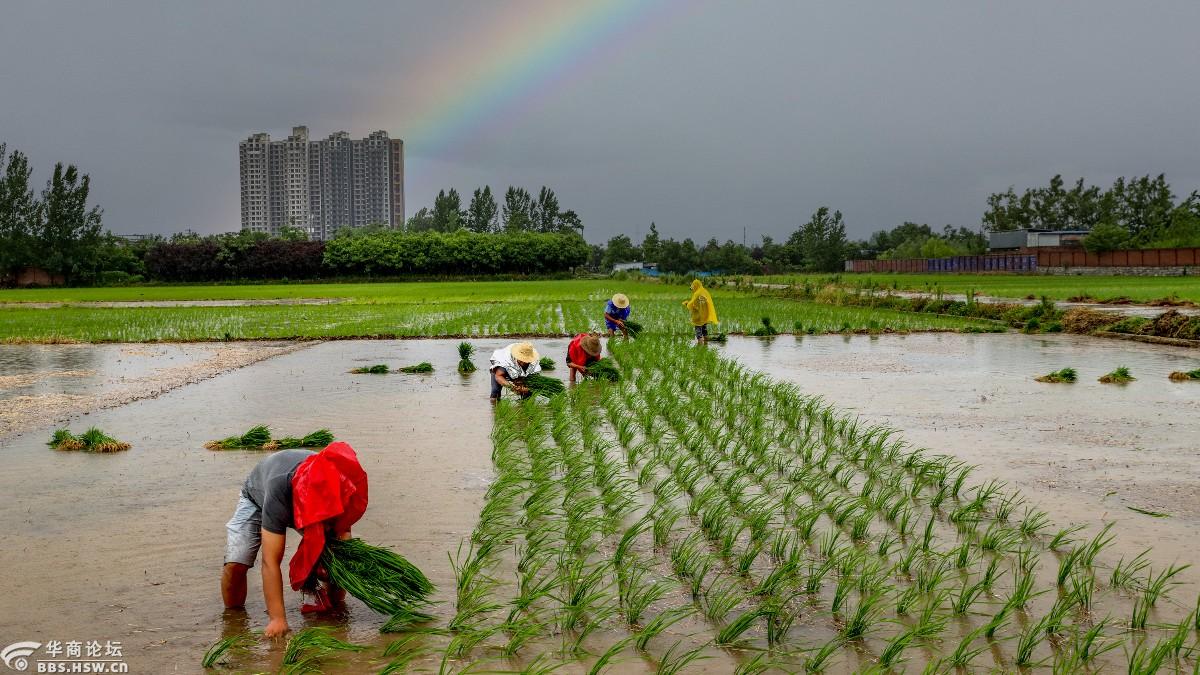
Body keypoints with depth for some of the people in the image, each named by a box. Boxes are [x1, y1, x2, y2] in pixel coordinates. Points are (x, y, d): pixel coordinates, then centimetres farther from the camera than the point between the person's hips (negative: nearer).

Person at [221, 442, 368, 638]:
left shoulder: (338, 484, -37)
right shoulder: (279, 490, -49)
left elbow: (343, 532, -20)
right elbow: (271, 562, -46)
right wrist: (278, 619, -48)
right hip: (257, 499, -3)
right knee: (235, 564, -21)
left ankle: (334, 602, 11)